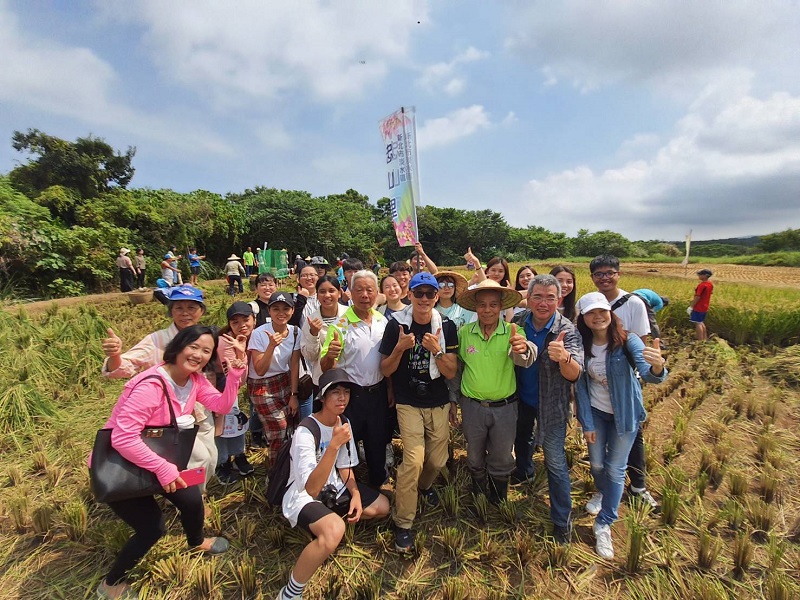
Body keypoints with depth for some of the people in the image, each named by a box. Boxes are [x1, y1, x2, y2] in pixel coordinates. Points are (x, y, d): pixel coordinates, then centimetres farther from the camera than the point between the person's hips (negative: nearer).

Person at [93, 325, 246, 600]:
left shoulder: (195, 379, -8)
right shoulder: (151, 385, -34)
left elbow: (222, 405, -15)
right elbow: (122, 438, -36)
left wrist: (236, 371, -27)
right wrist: (163, 468, -31)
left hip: (155, 458, 7)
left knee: (192, 498, 7)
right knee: (153, 528, -3)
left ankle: (196, 541, 40)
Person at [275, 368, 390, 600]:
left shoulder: (343, 423, -5)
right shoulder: (306, 432, -28)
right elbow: (311, 489, -35)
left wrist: (355, 494, -8)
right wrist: (334, 445, -44)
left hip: (332, 488, 8)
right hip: (302, 497, -8)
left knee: (382, 507, 6)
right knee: (334, 531, -36)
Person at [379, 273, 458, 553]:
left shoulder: (446, 327, -5)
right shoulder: (396, 324, -10)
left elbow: (451, 372, -6)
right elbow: (386, 370, -6)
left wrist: (436, 350, -24)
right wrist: (400, 347, -23)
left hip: (439, 404, 3)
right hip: (408, 404, -3)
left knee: (437, 460, 11)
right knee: (414, 459, -14)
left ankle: (424, 485, 48)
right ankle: (402, 524, 7)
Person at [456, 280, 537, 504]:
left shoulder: (513, 332, -14)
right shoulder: (464, 332, -9)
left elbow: (524, 360, -33)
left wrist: (523, 349, -57)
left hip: (505, 407, -1)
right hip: (472, 407, 1)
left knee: (502, 459, 18)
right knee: (475, 458, 20)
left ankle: (498, 501, 45)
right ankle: (478, 497, 47)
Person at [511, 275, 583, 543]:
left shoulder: (567, 331, -23)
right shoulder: (518, 322, -13)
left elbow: (575, 374, -34)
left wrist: (564, 357, -53)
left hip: (551, 404, -4)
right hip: (521, 398, 4)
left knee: (555, 462, 3)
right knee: (521, 438, 28)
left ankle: (562, 519, 21)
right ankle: (524, 471, 58)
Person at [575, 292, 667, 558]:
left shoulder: (627, 341, -22)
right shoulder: (582, 345, -14)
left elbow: (649, 375, -35)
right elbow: (581, 385, -8)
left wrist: (657, 367, -58)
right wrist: (586, 423, -7)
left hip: (624, 414, -2)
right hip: (595, 412, 3)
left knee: (615, 469, 5)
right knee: (596, 462, 17)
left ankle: (603, 525, 22)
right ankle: (602, 492, 51)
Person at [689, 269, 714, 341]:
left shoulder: (702, 285, -20)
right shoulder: (710, 284, 7)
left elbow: (697, 297, -22)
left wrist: (691, 306, -18)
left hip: (698, 307, -9)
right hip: (705, 307, 9)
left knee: (698, 323, -3)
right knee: (701, 322, 21)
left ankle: (700, 341, -3)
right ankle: (705, 338, 26)